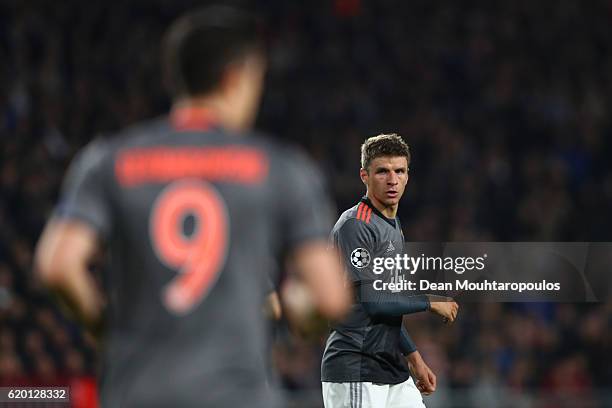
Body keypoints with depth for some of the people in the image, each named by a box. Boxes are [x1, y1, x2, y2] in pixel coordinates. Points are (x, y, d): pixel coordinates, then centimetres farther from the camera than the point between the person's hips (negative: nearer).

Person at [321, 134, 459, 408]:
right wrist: (431, 302, -8)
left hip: (393, 371, 9)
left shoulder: (394, 228, 19)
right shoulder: (354, 226, -12)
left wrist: (414, 357, 22)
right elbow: (370, 300, -19)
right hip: (355, 374, -9)